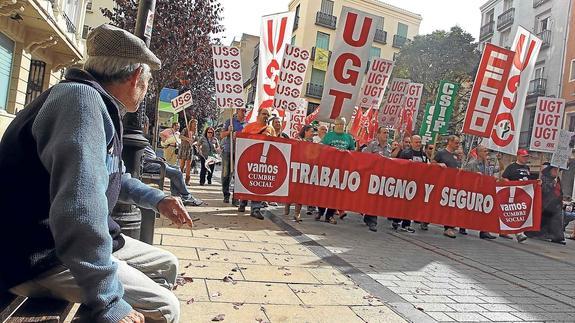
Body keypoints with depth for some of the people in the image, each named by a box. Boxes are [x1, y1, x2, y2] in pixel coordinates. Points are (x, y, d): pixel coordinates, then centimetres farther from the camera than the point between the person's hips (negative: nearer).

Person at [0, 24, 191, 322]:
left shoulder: (97, 106, 12)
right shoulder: (82, 99, -24)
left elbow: (109, 176, 27)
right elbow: (79, 211, -36)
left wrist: (157, 200, 15)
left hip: (78, 241, 10)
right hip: (43, 259, -10)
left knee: (166, 265, 14)